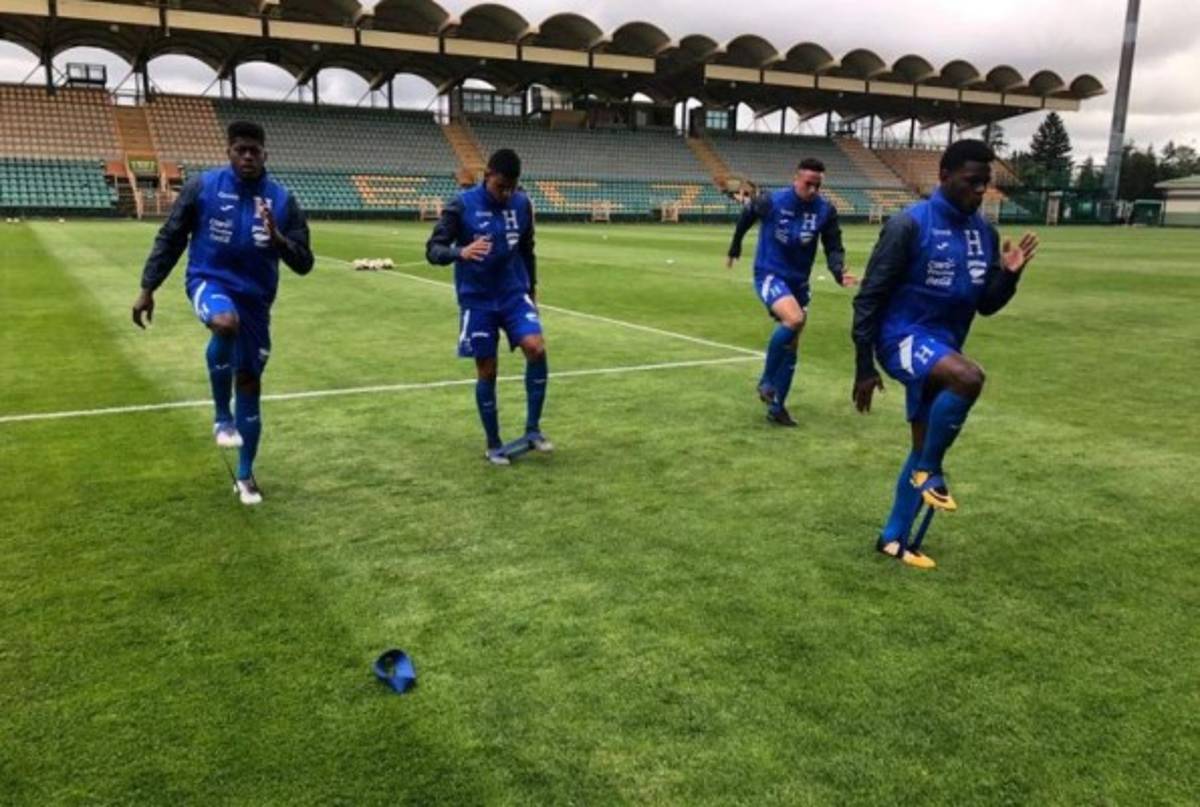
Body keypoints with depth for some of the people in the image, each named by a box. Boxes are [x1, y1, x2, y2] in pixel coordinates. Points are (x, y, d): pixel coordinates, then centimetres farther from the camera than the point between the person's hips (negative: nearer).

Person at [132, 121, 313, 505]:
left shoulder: (282, 199, -3)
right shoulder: (202, 186, -5)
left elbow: (303, 264, -5)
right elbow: (170, 239, 4)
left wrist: (277, 239, -24)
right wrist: (148, 289, 2)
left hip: (255, 297, 2)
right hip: (209, 281, -2)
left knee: (250, 382, 6)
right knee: (226, 323, -38)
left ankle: (245, 475, 22)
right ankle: (222, 416, -15)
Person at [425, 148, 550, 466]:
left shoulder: (522, 204, 0)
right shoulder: (462, 206, -11)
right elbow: (433, 250, -14)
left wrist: (531, 288, 18)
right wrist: (461, 252, -35)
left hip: (514, 294, 3)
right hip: (477, 301, -2)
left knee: (536, 348, -19)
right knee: (487, 371, 1)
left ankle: (533, 430, -5)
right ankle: (494, 445, 17)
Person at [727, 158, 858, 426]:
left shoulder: (826, 210, -7)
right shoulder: (772, 202, -14)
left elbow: (833, 247, -5)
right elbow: (746, 216, 5)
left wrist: (839, 273, -26)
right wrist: (735, 249, 17)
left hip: (798, 281, 5)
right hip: (769, 275, -5)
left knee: (791, 346, 8)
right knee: (794, 318, -31)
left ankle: (776, 407, 21)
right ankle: (766, 381, -12)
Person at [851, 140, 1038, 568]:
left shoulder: (985, 233, 6)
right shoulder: (910, 224, -14)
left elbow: (986, 305, 12)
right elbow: (869, 297, -13)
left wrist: (1009, 275, -9)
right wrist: (864, 367, -14)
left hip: (943, 347, 8)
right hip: (903, 337, -7)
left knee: (924, 446, 11)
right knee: (969, 377, -35)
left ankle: (894, 538, 25)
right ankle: (930, 471, -13)